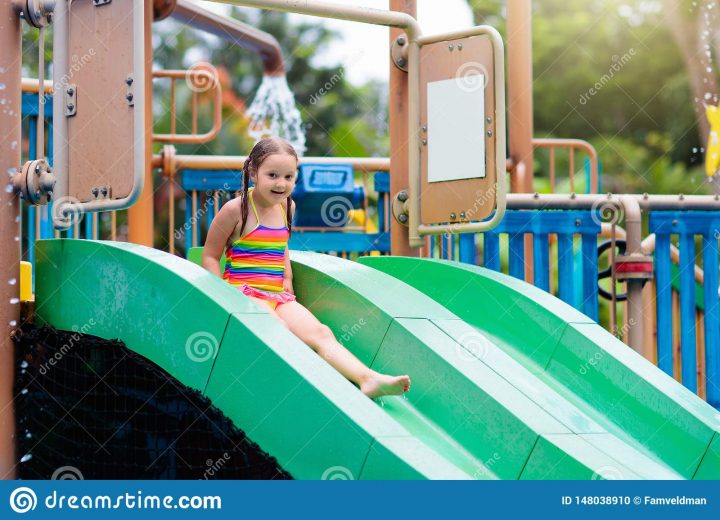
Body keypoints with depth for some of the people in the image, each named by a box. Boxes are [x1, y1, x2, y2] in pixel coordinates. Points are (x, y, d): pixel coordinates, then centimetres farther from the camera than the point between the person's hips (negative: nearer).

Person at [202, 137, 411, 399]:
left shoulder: (286, 207, 13)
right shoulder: (236, 209, -6)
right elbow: (210, 256, -2)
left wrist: (287, 283, 15)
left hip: (278, 296, 5)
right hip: (243, 293, -5)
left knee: (320, 333, -18)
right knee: (280, 331, -33)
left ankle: (368, 379, -36)